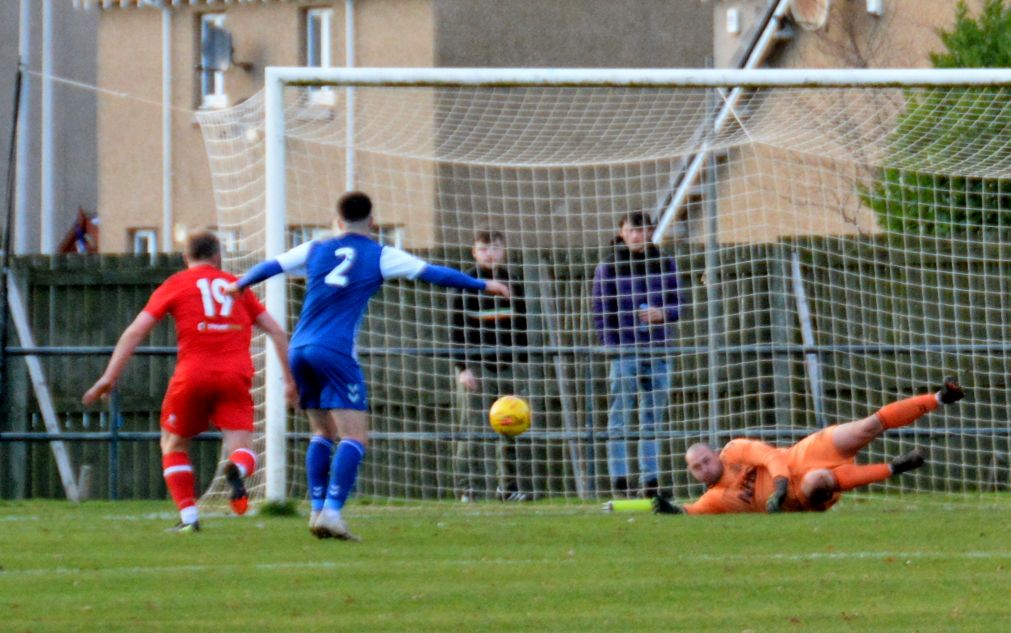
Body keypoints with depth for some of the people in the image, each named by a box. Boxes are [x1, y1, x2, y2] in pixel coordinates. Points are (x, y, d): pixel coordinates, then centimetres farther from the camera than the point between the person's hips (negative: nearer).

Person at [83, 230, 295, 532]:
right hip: (236, 376, 1)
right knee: (242, 450, 0)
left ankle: (188, 515, 4)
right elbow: (276, 331, 18)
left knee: (174, 445, 18)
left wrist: (110, 376, 4)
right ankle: (237, 469, -37)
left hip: (193, 374, -1)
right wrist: (290, 377, 23)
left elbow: (136, 330, 5)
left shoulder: (175, 285, 13)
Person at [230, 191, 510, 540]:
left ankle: (317, 510, 10)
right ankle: (332, 513, -21)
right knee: (355, 438, -6)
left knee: (323, 433, 18)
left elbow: (268, 267, 23)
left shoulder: (315, 250, 15)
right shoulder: (381, 256, 5)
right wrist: (482, 285, 14)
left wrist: (239, 285, 42)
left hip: (300, 350, 6)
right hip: (336, 352, -6)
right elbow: (434, 273, 5)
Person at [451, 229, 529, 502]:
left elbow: (521, 325, 18)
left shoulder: (512, 283, 12)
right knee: (471, 429, -8)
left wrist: (521, 362, 10)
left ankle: (508, 486, 11)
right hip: (476, 365, -4)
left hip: (508, 364, 4)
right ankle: (465, 487, -4)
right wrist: (464, 366, -12)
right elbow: (458, 329, -4)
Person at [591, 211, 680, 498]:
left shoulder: (665, 264, 11)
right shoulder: (608, 267, 2)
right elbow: (600, 312, 1)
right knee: (619, 415, -5)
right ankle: (619, 478, -5)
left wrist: (662, 313, -9)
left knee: (653, 417, 5)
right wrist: (612, 346, -8)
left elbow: (677, 303, 13)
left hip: (658, 350, 3)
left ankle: (650, 479, 9)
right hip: (624, 351, -3)